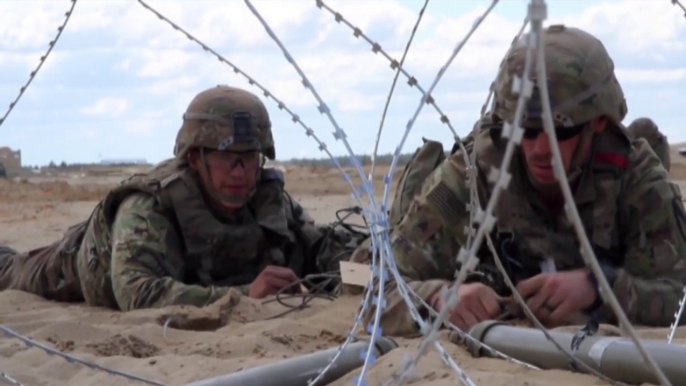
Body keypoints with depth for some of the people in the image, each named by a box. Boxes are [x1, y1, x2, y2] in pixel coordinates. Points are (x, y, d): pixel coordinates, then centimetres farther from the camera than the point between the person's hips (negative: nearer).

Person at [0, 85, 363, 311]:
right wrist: (242, 294, -68)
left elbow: (322, 243, -20)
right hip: (91, 260, -5)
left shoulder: (269, 197, -33)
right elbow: (136, 291, -62)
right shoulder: (149, 207, -49)